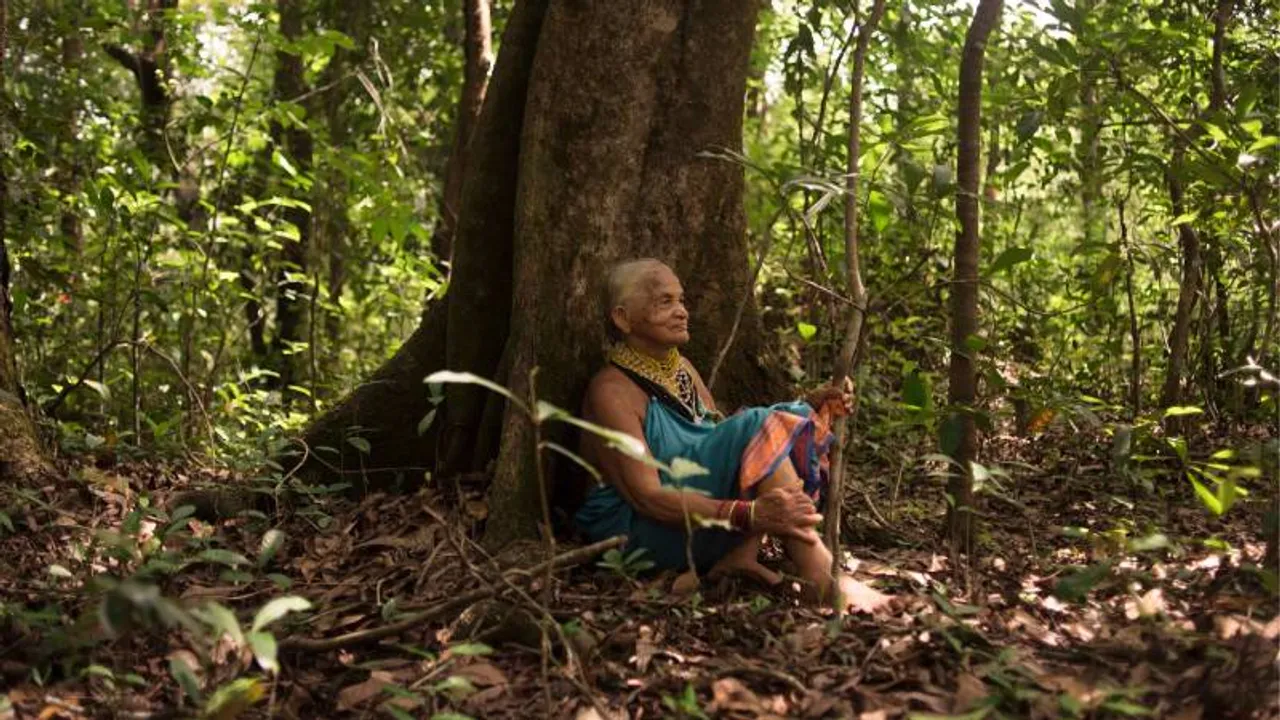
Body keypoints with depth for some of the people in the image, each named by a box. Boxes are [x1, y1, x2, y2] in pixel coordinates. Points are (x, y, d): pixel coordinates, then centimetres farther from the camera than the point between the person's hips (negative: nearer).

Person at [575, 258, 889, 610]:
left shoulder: (680, 369, 13)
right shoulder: (612, 391, -14)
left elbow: (728, 442, 12)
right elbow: (646, 496, -22)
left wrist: (812, 409, -2)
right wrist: (749, 514, -35)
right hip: (641, 528, -8)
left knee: (788, 426, -4)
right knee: (762, 430, -23)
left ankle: (740, 554, -21)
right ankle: (820, 580, -32)